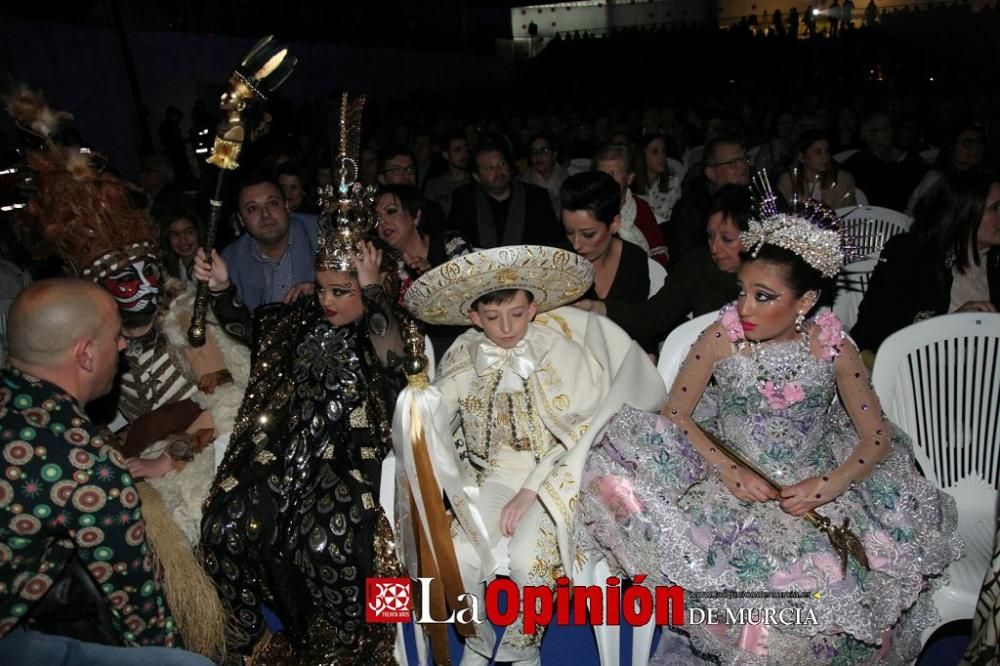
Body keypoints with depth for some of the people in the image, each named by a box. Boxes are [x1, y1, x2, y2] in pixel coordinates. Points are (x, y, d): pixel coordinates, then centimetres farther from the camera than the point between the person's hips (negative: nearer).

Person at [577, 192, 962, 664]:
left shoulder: (833, 348, -7)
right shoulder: (721, 337, -10)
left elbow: (877, 438, -1)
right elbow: (674, 413, -5)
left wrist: (830, 484, -19)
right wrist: (727, 468, -19)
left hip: (811, 490, 1)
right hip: (731, 483, -1)